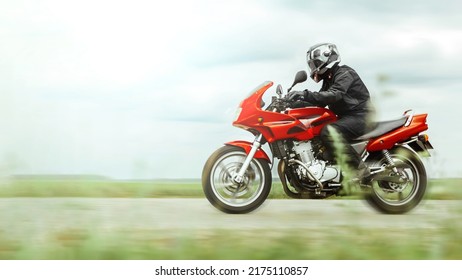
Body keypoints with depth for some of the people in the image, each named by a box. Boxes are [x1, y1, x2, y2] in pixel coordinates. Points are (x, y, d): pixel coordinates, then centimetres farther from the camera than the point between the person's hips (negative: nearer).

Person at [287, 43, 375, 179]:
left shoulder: (344, 73, -13)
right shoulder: (329, 79, 19)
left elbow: (334, 95, -30)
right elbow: (321, 101, 16)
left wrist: (305, 95, -40)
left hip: (359, 116, -10)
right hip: (346, 116, 10)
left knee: (329, 132, -32)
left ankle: (359, 168, -28)